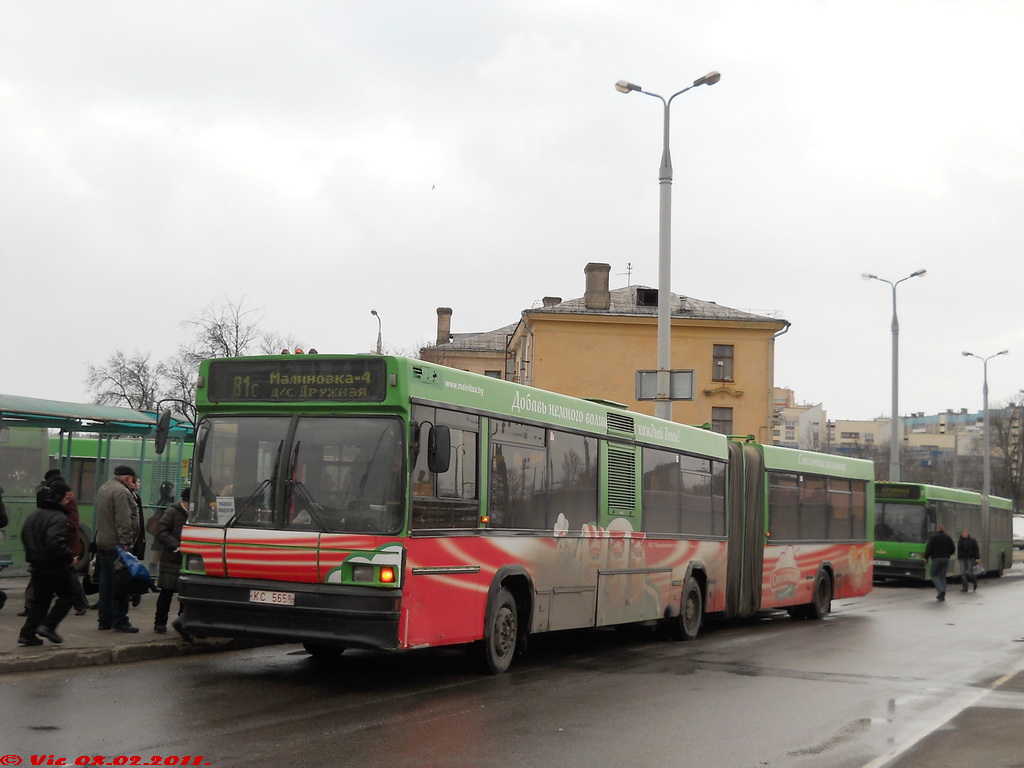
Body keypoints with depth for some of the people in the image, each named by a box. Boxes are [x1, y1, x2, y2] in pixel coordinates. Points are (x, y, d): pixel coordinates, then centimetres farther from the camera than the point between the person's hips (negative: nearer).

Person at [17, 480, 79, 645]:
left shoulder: (34, 515, 10)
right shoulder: (59, 518, -19)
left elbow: (25, 537, 19)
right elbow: (56, 543, -30)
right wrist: (70, 558, -19)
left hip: (37, 565, 8)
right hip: (55, 567, -8)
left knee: (41, 599, 16)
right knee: (68, 595, 9)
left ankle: (27, 633, 10)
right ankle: (48, 626, -2)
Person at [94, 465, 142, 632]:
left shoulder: (104, 488, 18)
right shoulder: (121, 492, -15)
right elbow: (123, 520, -21)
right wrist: (126, 543, -22)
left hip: (102, 543, 10)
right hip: (116, 545, -10)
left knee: (106, 583, 12)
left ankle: (105, 620, 16)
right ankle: (119, 621, -4)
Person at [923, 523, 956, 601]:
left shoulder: (933, 537, -5)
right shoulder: (948, 537, 9)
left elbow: (928, 548, -12)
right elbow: (953, 549, 11)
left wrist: (926, 557, -1)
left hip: (936, 559, -5)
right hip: (946, 559, 5)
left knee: (934, 575, 3)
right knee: (942, 576, 10)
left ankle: (941, 590, -20)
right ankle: (941, 595, 5)